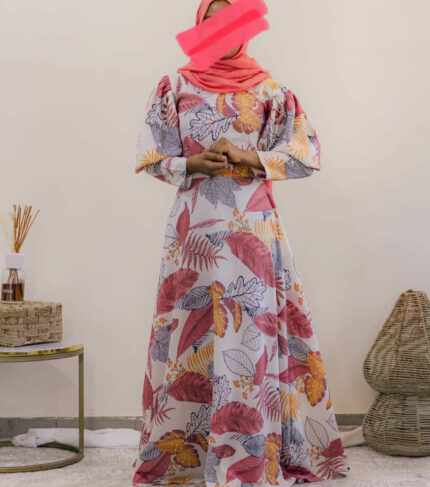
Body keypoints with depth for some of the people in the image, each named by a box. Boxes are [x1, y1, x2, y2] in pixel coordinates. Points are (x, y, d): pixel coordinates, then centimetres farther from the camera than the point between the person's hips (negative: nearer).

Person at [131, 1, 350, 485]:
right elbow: (151, 157, 7)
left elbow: (307, 151, 3)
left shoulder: (269, 90, 9)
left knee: (250, 332, -5)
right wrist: (193, 164, -12)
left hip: (253, 228, -1)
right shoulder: (175, 86, 11)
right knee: (190, 332, 2)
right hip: (194, 226, 1)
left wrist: (247, 158, -11)